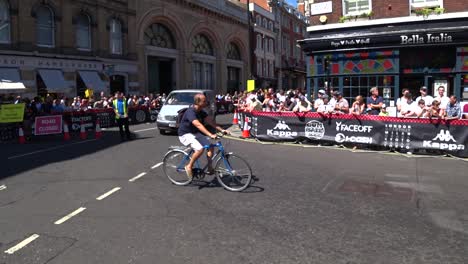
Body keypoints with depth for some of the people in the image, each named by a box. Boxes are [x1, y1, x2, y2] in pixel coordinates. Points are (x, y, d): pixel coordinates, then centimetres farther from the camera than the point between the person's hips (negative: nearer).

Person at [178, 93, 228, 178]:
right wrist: (210, 135, -47)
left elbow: (210, 121, -4)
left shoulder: (201, 112, 2)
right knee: (200, 148, -29)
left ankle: (210, 168, 3)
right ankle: (189, 166, -9)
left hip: (195, 133, 8)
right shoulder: (190, 112, -25)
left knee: (210, 146, -8)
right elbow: (198, 125, -38)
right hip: (185, 135, -8)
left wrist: (222, 130, -17)